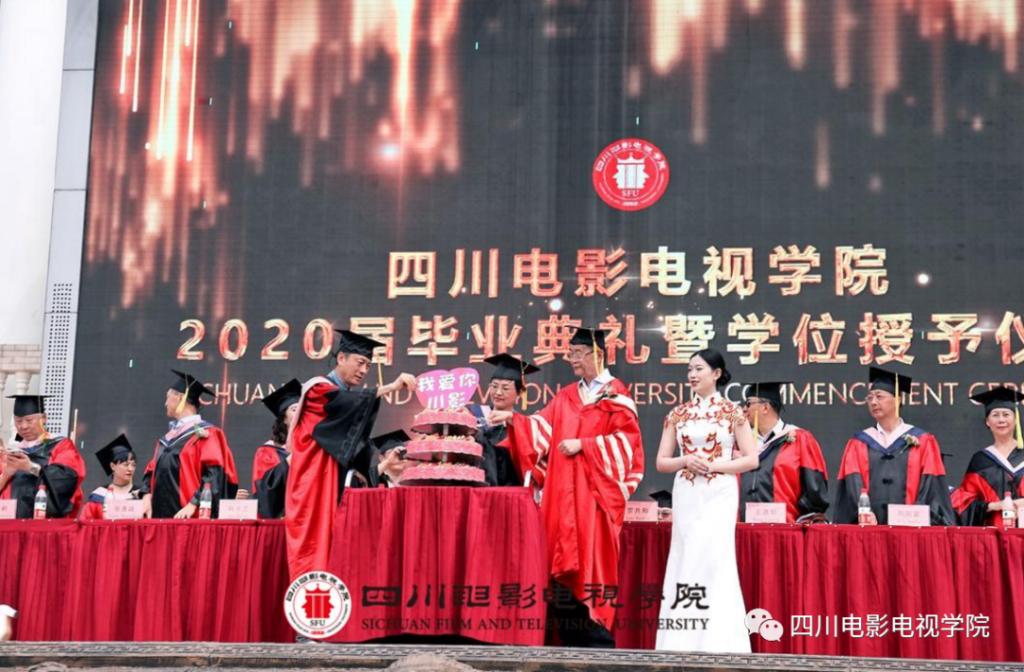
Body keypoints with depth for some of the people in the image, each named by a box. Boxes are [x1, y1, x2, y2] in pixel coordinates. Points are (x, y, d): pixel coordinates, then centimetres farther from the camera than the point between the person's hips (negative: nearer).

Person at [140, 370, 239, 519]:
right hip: (161, 516, 7)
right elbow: (152, 470, 20)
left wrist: (193, 505, -22)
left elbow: (213, 475, -14)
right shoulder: (168, 437, 18)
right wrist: (147, 495, 2)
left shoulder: (205, 434, -5)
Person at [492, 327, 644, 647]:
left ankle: (599, 644, -2)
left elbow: (625, 440, -10)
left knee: (592, 562, -8)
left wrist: (582, 445, -13)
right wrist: (513, 419, -5)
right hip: (563, 492, 6)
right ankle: (571, 642, 8)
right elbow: (542, 429, 9)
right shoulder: (566, 397, 17)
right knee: (564, 562, 3)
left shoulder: (616, 394, 0)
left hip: (594, 492, -6)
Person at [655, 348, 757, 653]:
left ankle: (718, 642, -6)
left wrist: (716, 465, -13)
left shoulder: (732, 412, 2)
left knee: (715, 558, -10)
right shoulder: (678, 414, 10)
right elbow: (661, 462, 9)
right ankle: (685, 643, 4)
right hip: (686, 495, 3)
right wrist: (686, 461, -10)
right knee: (686, 559, 0)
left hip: (719, 494, -3)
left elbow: (751, 459, -1)